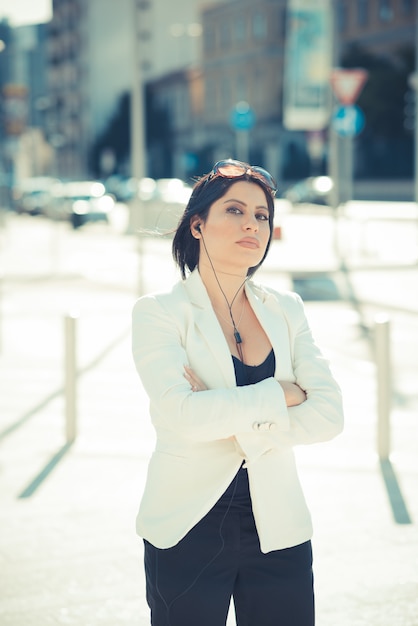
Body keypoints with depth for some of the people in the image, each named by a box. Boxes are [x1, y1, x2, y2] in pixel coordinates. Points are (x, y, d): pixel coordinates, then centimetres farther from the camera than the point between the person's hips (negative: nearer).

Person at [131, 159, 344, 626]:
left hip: (277, 526, 4)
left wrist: (226, 417, -15)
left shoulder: (286, 310, 6)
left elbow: (329, 415, -6)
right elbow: (183, 414, -21)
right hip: (189, 530, -3)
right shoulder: (159, 311, -5)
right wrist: (279, 395, -12)